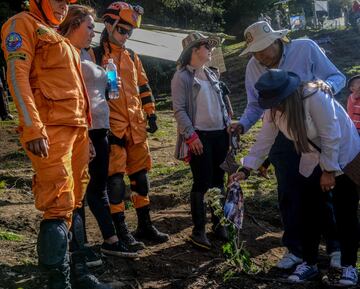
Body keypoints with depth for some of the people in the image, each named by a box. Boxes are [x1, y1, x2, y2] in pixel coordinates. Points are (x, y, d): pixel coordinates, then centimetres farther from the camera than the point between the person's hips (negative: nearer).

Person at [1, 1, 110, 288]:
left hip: (76, 127, 9)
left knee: (74, 203, 12)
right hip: (51, 129, -9)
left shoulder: (59, 38, 27)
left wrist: (84, 134, 22)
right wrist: (33, 128, -23)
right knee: (59, 206, -12)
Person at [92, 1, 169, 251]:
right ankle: (121, 231, 3)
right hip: (112, 127, -6)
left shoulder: (132, 57, 17)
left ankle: (145, 225, 21)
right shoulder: (96, 55, -2)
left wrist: (151, 114, 15)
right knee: (115, 178, -5)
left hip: (136, 126, 7)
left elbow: (144, 87, 22)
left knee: (141, 175, 10)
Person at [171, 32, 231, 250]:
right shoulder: (182, 76, -6)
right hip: (200, 136, -7)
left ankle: (218, 223, 24)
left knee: (219, 181, 11)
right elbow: (179, 110, -12)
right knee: (202, 183, -3)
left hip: (220, 134, 7)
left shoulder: (211, 75, 16)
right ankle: (198, 231, 7)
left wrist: (229, 126, 13)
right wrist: (191, 135, -17)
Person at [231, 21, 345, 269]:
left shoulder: (306, 48, -12)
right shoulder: (253, 67, -3)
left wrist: (327, 85, -29)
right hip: (283, 138, 3)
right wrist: (243, 124, -12)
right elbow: (255, 105, 7)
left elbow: (338, 77, -6)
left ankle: (336, 246, 23)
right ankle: (295, 249, 23)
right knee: (289, 194, 8)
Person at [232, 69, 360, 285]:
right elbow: (264, 140, -6)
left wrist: (329, 171, -20)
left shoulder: (315, 97, -31)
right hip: (313, 162, 6)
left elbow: (331, 136, -26)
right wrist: (247, 168, -12)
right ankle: (310, 263, 17)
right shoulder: (274, 110, -11)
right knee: (310, 213, 4)